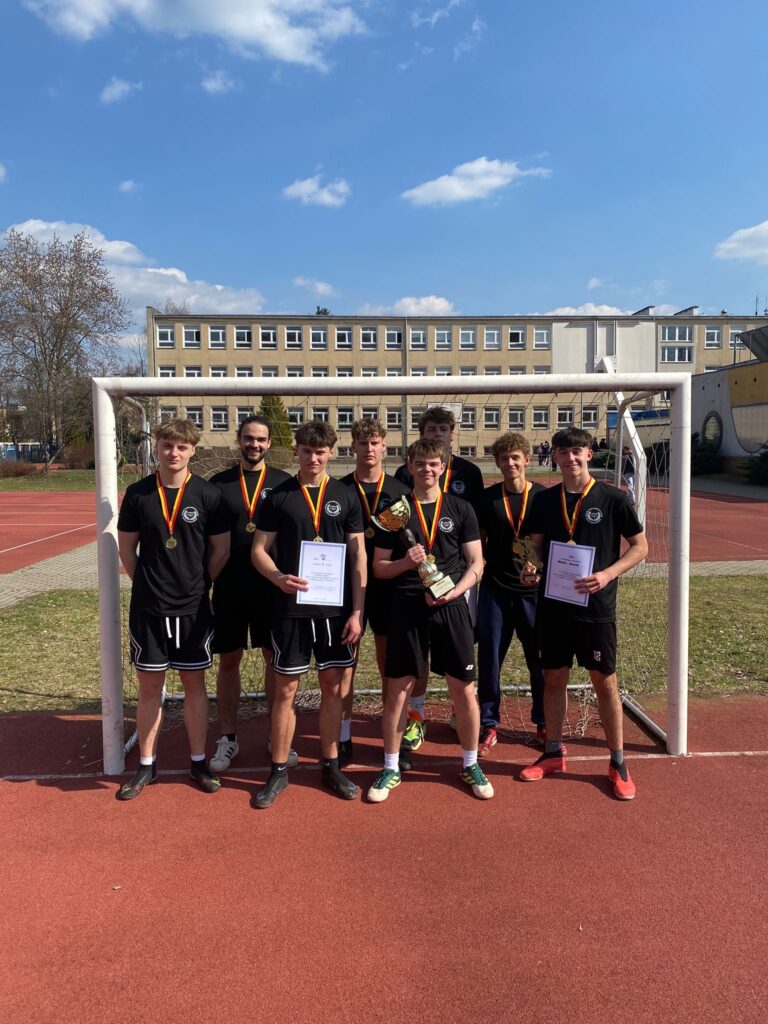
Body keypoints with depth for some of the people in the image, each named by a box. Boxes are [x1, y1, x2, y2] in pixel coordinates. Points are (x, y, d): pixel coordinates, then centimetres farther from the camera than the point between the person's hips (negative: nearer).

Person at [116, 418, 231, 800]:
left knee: (194, 684, 10)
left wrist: (197, 584, 4)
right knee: (150, 686, 10)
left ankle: (198, 761, 24)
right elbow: (126, 549, 6)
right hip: (148, 607, 1)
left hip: (193, 608, 0)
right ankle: (146, 765, 25)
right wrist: (150, 584, 3)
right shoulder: (138, 493, -2)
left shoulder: (207, 495, -5)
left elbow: (221, 550, 2)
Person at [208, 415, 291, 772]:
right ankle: (228, 737, 22)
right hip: (228, 587, 1)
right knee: (228, 660, 8)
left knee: (275, 659, 8)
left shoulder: (284, 483, 2)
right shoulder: (218, 483, 3)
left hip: (271, 586, 0)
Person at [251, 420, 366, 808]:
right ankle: (278, 771, 22)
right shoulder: (278, 496, 1)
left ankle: (331, 766, 27)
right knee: (285, 690, 6)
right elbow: (258, 550, 2)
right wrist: (278, 577, -20)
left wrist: (356, 611, -2)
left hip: (336, 608, 1)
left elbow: (358, 555, 4)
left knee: (334, 688, 10)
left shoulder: (345, 496, 4)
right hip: (291, 607, -1)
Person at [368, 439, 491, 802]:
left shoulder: (461, 509, 5)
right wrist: (405, 562, -13)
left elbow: (476, 563, 4)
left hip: (450, 607, 0)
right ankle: (391, 768, 23)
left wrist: (454, 592, -13)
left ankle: (470, 764, 26)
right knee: (397, 689, 5)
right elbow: (379, 567, 7)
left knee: (464, 689, 5)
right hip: (407, 607, 0)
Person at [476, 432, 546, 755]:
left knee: (541, 659, 7)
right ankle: (489, 725, 19)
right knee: (489, 658, 4)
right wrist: (476, 571, -3)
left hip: (534, 589, -1)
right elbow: (479, 543, 9)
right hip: (495, 590, 1)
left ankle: (544, 724, 26)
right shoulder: (488, 498, 3)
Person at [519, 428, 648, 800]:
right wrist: (531, 565, -9)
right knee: (553, 678, 12)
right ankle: (553, 753, 29)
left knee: (605, 682, 6)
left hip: (595, 606, -3)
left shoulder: (612, 498, -7)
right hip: (553, 604, 3)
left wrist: (607, 574, -17)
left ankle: (618, 763, 22)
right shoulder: (544, 500, 3)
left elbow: (640, 546, -2)